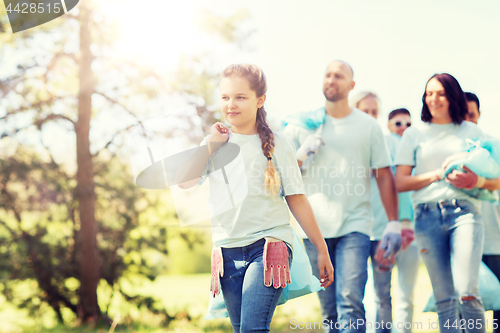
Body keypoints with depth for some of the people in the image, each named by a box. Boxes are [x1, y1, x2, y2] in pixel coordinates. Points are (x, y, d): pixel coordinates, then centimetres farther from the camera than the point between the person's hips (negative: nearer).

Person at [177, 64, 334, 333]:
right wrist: (212, 144, -6)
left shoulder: (276, 144, -1)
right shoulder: (216, 143, 9)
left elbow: (297, 201, 1)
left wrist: (321, 250, 1)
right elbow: (184, 181, -4)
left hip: (269, 244, -4)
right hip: (227, 249, 4)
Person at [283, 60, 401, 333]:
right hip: (314, 227, 1)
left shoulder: (368, 126, 9)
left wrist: (394, 223, 1)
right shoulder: (302, 124, 10)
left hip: (354, 226, -1)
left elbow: (384, 176, 8)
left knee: (350, 302, -16)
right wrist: (301, 155, -9)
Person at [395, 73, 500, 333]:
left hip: (464, 212, -1)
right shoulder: (414, 135, 14)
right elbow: (400, 183, 7)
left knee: (467, 293, -17)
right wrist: (439, 174, -4)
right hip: (428, 216, 1)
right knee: (444, 299, 0)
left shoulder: (472, 131, 14)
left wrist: (477, 181, -10)